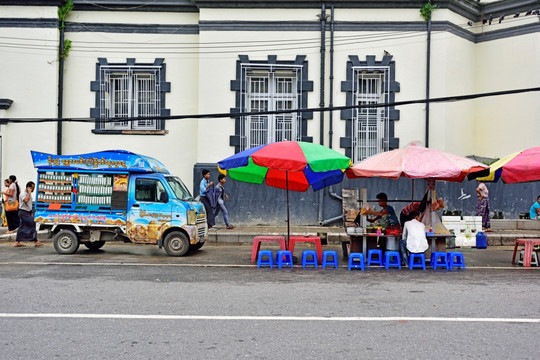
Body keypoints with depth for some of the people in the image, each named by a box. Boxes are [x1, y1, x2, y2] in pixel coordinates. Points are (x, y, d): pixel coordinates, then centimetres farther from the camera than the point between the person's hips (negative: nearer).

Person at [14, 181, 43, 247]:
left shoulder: (29, 194, 15)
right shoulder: (23, 194, -15)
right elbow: (26, 200, -35)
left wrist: (31, 212, 23)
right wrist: (29, 192, -25)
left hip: (27, 212, 10)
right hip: (23, 212, -10)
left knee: (22, 227, 11)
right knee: (33, 224, -14)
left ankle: (17, 242, 16)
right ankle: (35, 241, -11)